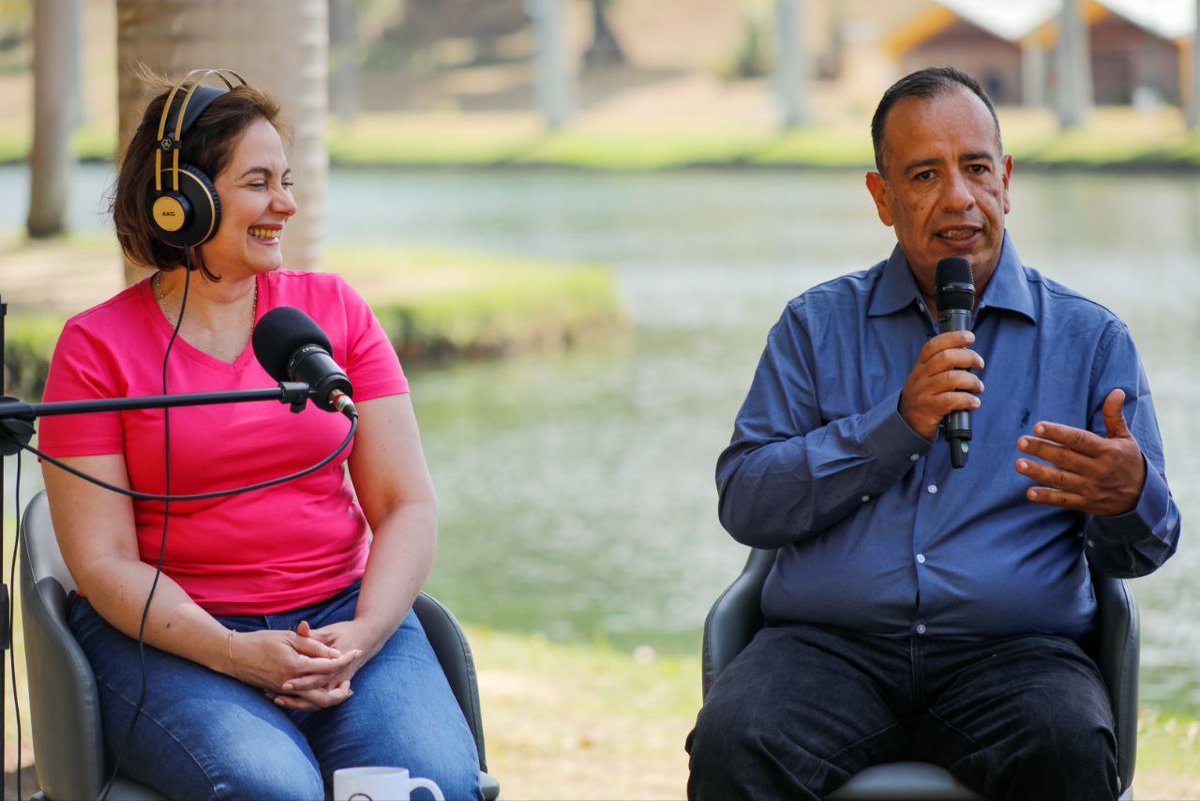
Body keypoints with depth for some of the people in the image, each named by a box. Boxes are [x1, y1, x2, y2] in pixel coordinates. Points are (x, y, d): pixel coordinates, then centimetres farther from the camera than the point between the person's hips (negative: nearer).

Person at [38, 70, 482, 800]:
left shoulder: (334, 309, 10)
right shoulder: (97, 348, 0)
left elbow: (408, 505, 6)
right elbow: (102, 562, -5)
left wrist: (363, 636, -13)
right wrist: (232, 654, -19)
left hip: (344, 612, 3)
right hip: (171, 636, -2)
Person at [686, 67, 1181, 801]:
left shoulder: (1089, 338, 14)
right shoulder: (818, 325, 15)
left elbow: (1139, 552, 12)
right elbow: (744, 502, 4)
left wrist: (1128, 498, -14)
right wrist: (897, 425, -7)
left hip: (1013, 650, 0)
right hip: (832, 645, 0)